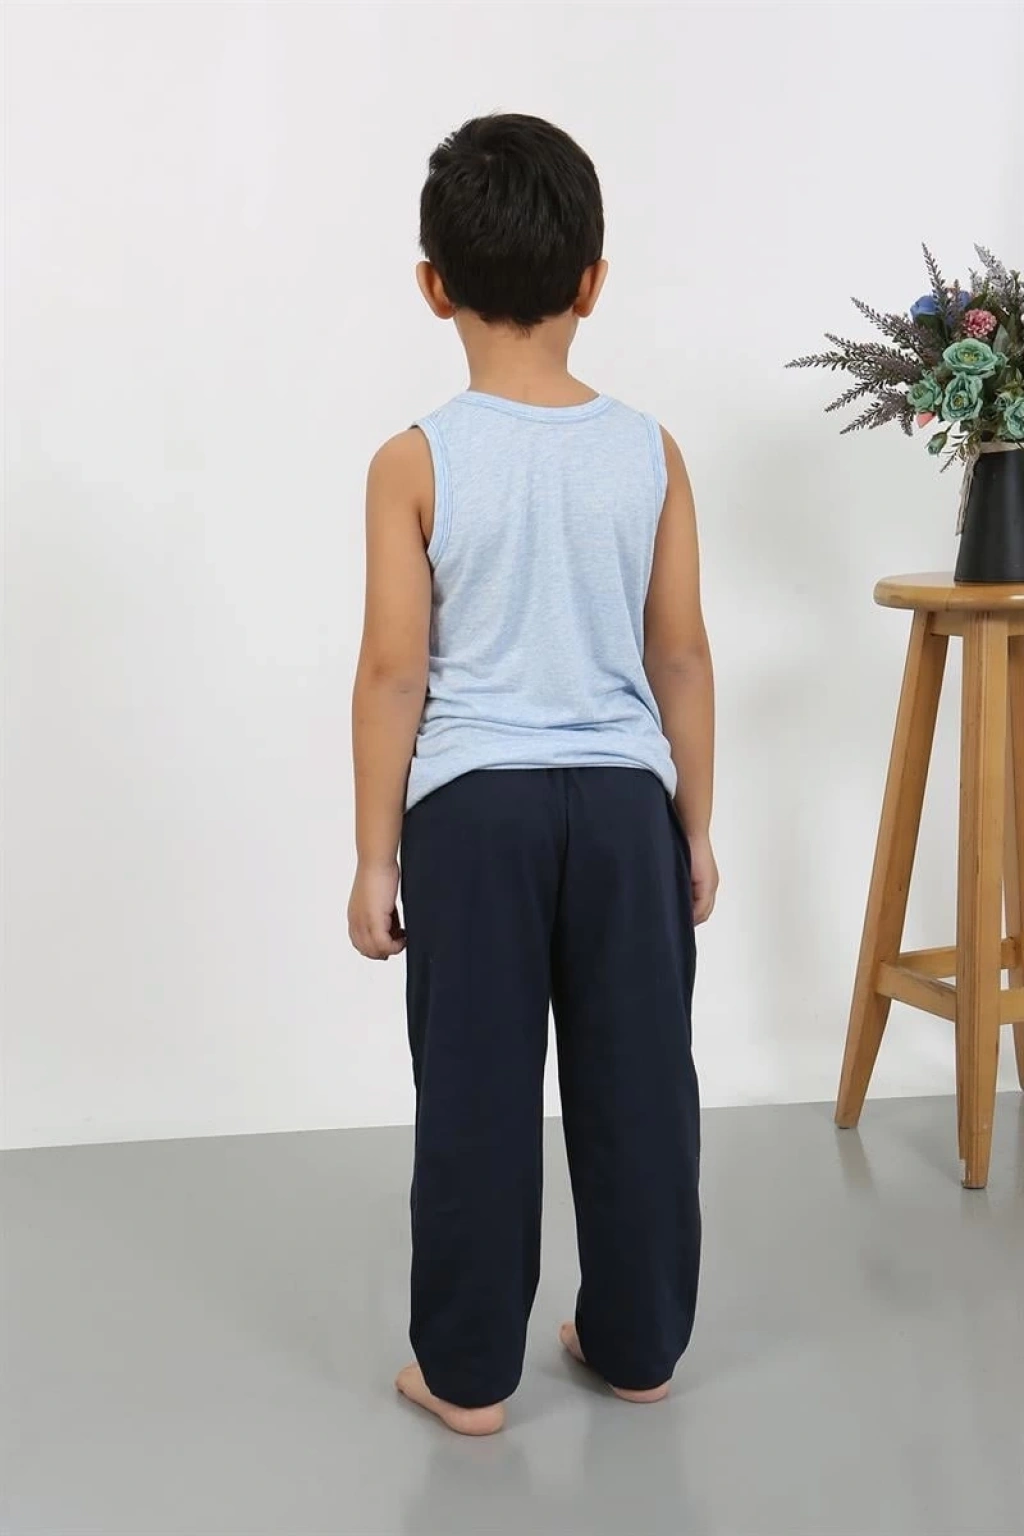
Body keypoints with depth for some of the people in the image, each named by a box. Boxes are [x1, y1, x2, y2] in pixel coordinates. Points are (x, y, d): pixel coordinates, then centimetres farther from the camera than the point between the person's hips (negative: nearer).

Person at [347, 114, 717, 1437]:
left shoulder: (415, 462, -8)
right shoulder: (650, 453, -2)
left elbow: (393, 672, -8)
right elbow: (682, 656, 2)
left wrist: (375, 853, 0)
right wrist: (697, 827, 12)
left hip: (473, 805, -2)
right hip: (624, 797, 2)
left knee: (475, 1094, 7)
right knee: (635, 1081, 13)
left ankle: (468, 1373, 18)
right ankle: (635, 1344, 27)